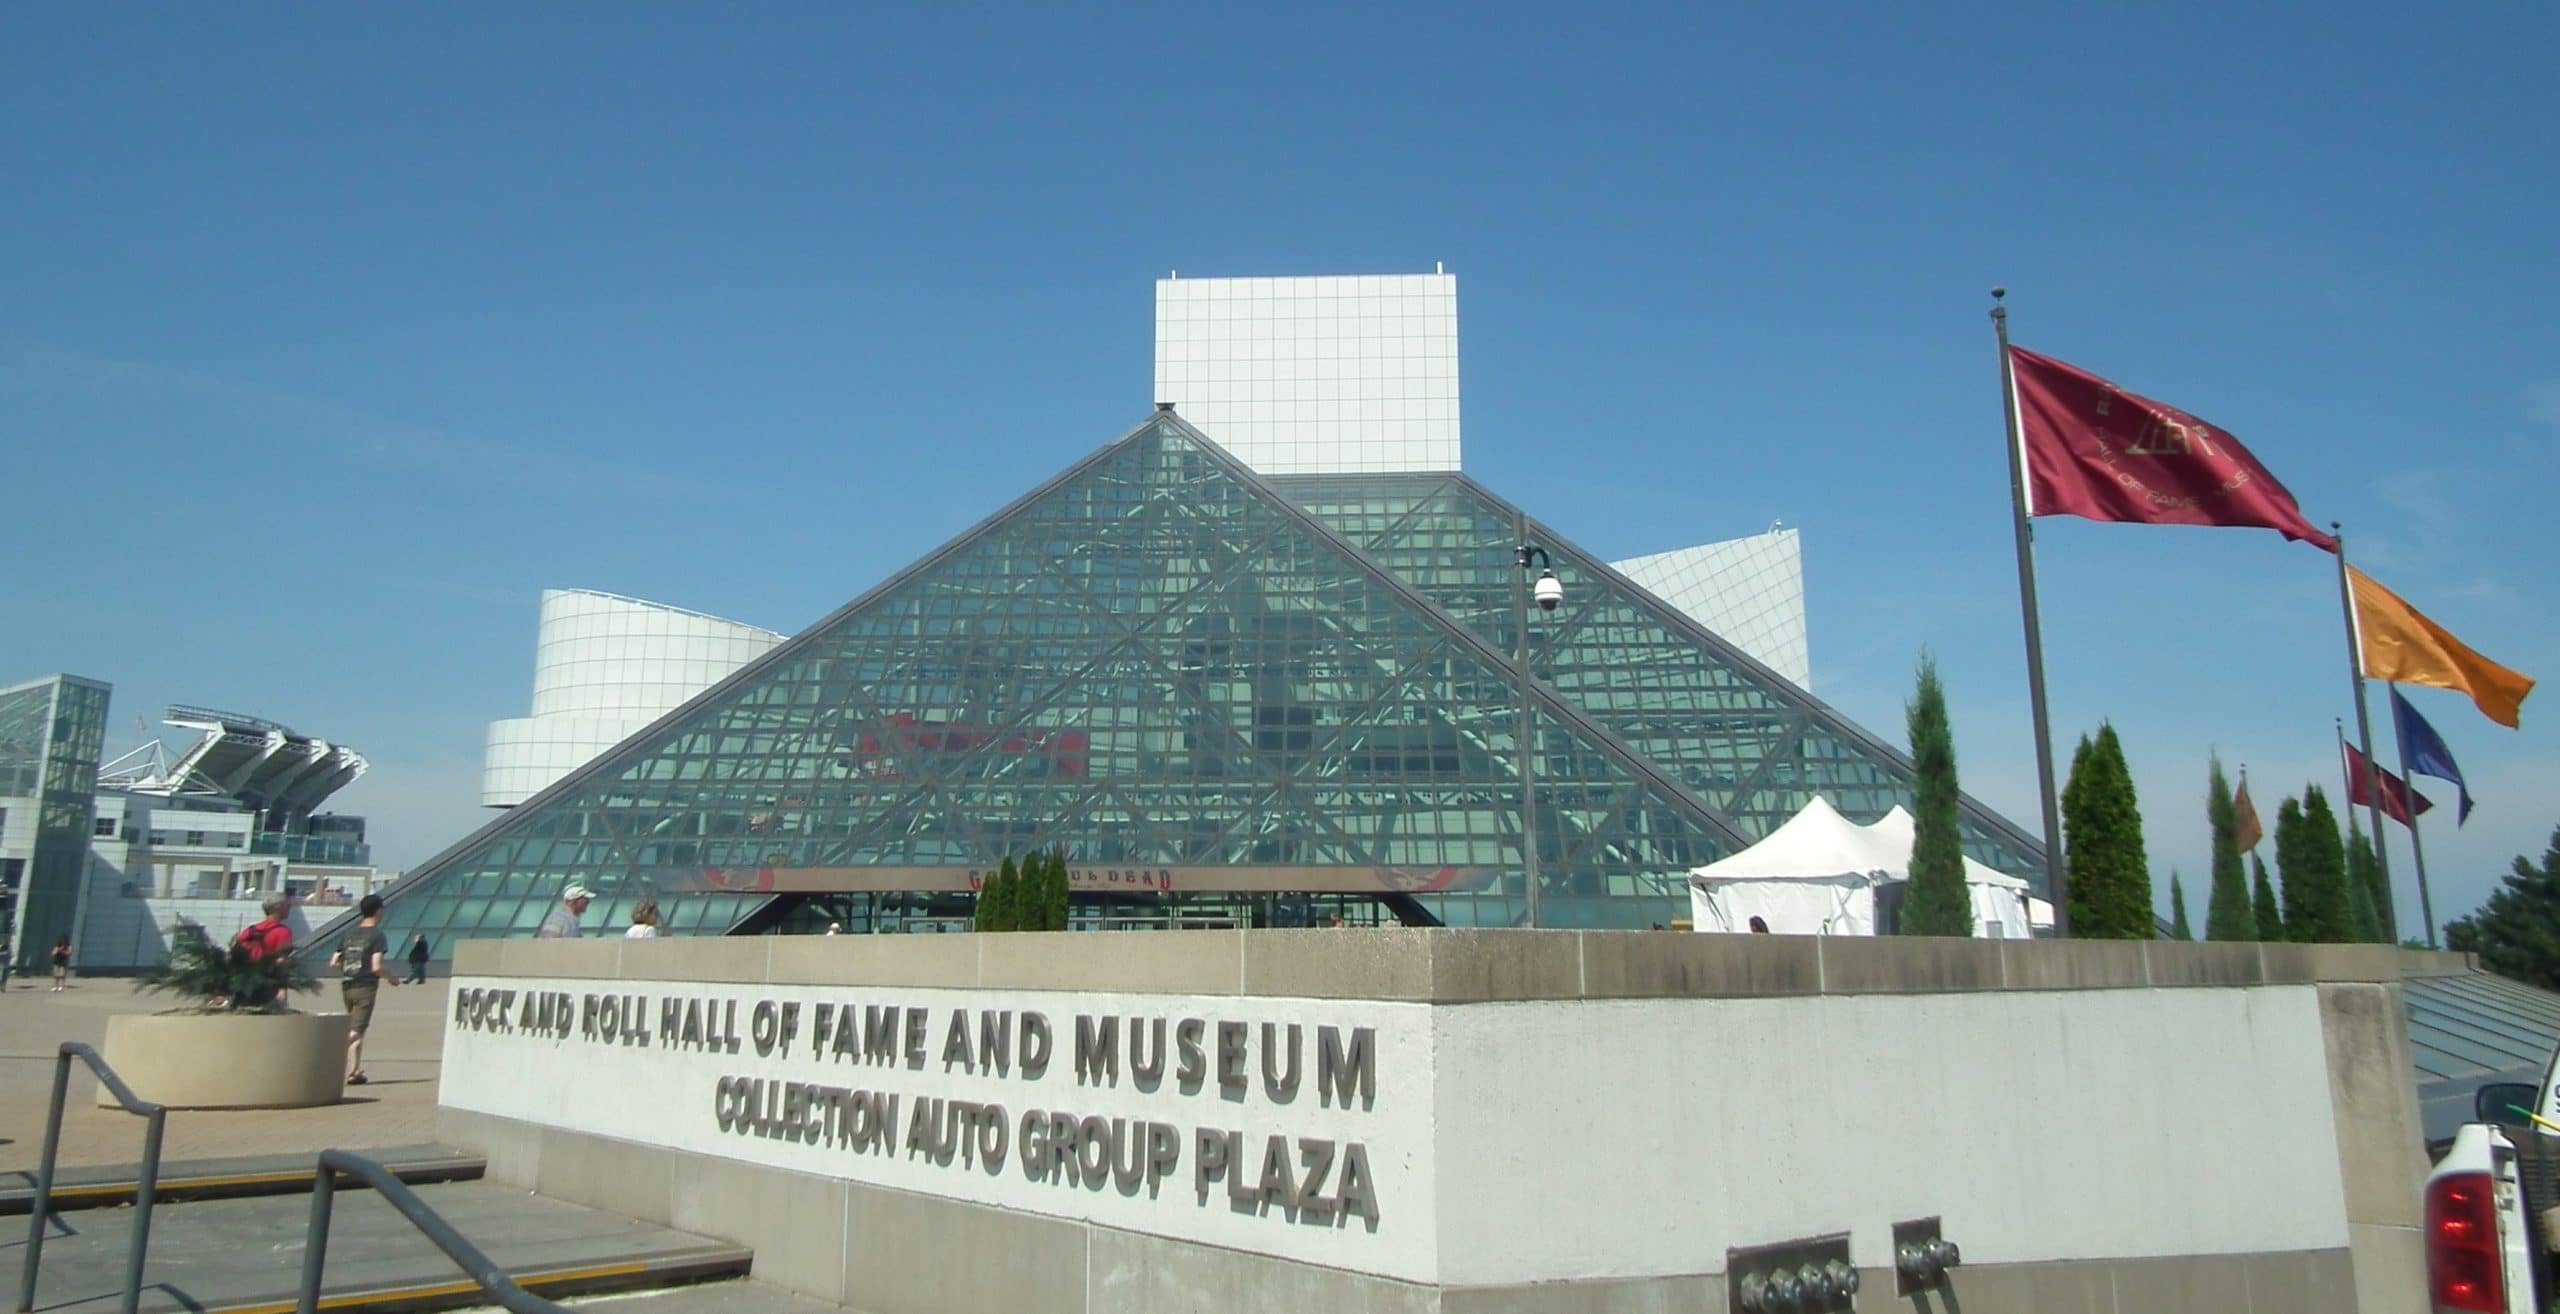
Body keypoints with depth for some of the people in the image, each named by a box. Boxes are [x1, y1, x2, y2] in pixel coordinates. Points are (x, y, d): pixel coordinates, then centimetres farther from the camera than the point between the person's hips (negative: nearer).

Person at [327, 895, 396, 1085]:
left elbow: (333, 963, 8)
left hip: (346, 987, 6)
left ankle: (354, 1071, 19)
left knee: (354, 1030, 16)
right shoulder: (377, 936, -9)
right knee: (356, 1031, -4)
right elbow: (376, 967, -16)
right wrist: (391, 979, 0)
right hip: (365, 987, -6)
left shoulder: (350, 934, 10)